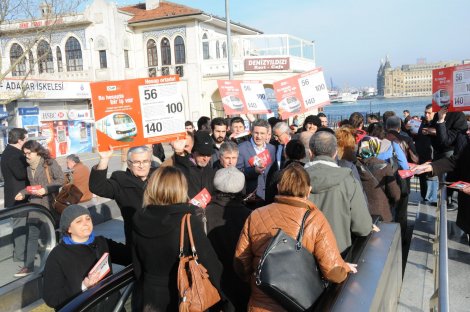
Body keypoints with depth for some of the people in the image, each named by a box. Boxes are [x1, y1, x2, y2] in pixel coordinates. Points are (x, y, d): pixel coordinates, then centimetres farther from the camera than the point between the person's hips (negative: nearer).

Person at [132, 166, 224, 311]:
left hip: (152, 298, 4)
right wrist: (221, 296, -1)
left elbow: (137, 265, 3)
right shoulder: (188, 223, -24)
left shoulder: (139, 220, -9)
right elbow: (210, 263, -18)